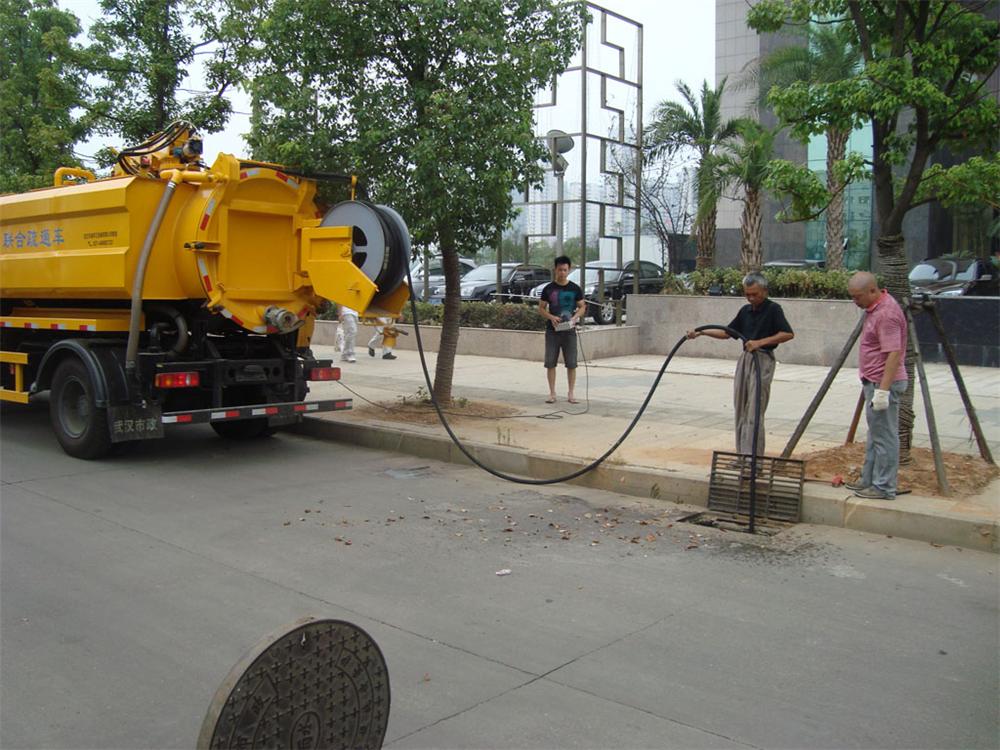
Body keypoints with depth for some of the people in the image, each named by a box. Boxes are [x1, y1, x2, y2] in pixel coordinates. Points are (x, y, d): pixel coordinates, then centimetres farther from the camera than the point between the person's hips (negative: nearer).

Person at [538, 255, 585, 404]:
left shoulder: (575, 289, 3)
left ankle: (570, 393, 10)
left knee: (571, 363, 0)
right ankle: (552, 393, 10)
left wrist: (575, 317, -12)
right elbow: (541, 308, 6)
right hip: (552, 330, 0)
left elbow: (582, 307, 8)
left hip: (569, 330, 0)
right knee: (550, 363, 1)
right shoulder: (548, 289, 3)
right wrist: (551, 317, -13)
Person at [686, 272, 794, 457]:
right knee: (741, 411, 8)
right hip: (745, 359, 8)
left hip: (762, 360, -8)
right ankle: (742, 455, 15)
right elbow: (727, 332, 19)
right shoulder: (745, 311, 12)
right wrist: (701, 332, 9)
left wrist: (760, 342, -25)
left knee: (754, 413, -11)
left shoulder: (773, 309, -9)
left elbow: (788, 334, -18)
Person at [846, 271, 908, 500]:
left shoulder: (887, 312, -21)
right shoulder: (874, 308, 11)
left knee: (884, 436, -4)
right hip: (875, 382, 11)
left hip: (884, 383, -11)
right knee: (875, 434, 17)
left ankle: (884, 488, 2)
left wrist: (883, 390, -27)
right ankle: (869, 480, 26)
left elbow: (894, 354, -26)